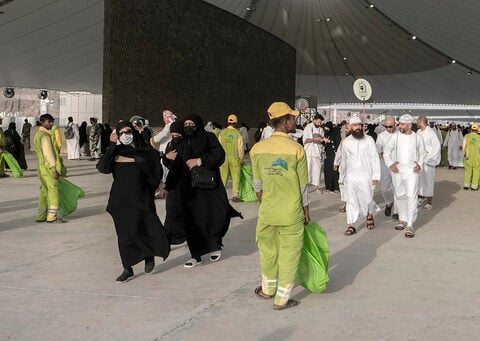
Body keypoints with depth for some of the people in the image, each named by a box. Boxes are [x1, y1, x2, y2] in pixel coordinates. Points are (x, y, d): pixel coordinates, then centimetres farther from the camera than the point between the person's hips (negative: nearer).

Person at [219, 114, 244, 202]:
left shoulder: (222, 133, 1)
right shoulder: (237, 133, -5)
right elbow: (240, 147, -2)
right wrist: (241, 158, 9)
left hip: (223, 158, 2)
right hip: (234, 158, -2)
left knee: (223, 177, 9)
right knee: (236, 177, 3)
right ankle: (235, 195, 1)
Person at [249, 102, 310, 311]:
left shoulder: (257, 149, -5)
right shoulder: (296, 149, -13)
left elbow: (257, 184, 4)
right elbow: (303, 186, -6)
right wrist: (306, 211, 7)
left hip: (267, 212, 3)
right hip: (291, 214, -3)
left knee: (268, 251, 20)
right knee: (289, 254, 9)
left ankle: (268, 290, 38)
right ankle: (282, 299, 17)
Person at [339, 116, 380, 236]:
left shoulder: (369, 139, -2)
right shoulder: (346, 142, 6)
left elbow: (375, 158, -2)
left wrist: (376, 175, -8)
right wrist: (341, 177, 18)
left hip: (366, 176, -2)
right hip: (351, 176, 2)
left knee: (367, 199, 3)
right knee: (351, 200, -2)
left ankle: (369, 215, 34)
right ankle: (351, 225, 2)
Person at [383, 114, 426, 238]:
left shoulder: (417, 138, 1)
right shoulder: (395, 136, 0)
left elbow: (422, 154, 14)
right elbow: (386, 151, 7)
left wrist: (420, 165, -1)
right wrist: (390, 164, -6)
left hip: (412, 171, -1)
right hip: (397, 171, 2)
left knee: (411, 196, -11)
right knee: (399, 196, 12)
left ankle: (409, 225, -10)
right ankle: (402, 219, 31)